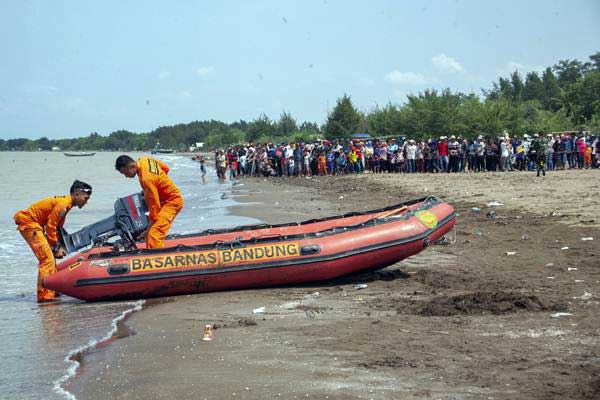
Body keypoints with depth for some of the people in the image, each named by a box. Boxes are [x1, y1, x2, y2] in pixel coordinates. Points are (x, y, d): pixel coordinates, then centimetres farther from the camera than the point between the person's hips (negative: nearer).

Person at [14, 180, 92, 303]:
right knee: (47, 259, -14)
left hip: (35, 224, 10)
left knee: (51, 257, 16)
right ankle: (45, 295, -17)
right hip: (28, 223, -10)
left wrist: (59, 247, 10)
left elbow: (57, 227, 18)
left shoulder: (66, 203, 10)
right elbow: (50, 226, -19)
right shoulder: (62, 204, -20)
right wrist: (56, 247, -11)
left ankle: (52, 290, 23)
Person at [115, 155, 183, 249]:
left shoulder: (146, 179, -30)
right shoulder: (144, 160, -4)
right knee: (150, 235, 13)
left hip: (172, 201, -10)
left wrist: (152, 223, -16)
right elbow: (165, 168, 12)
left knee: (154, 235, -24)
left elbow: (154, 203, -24)